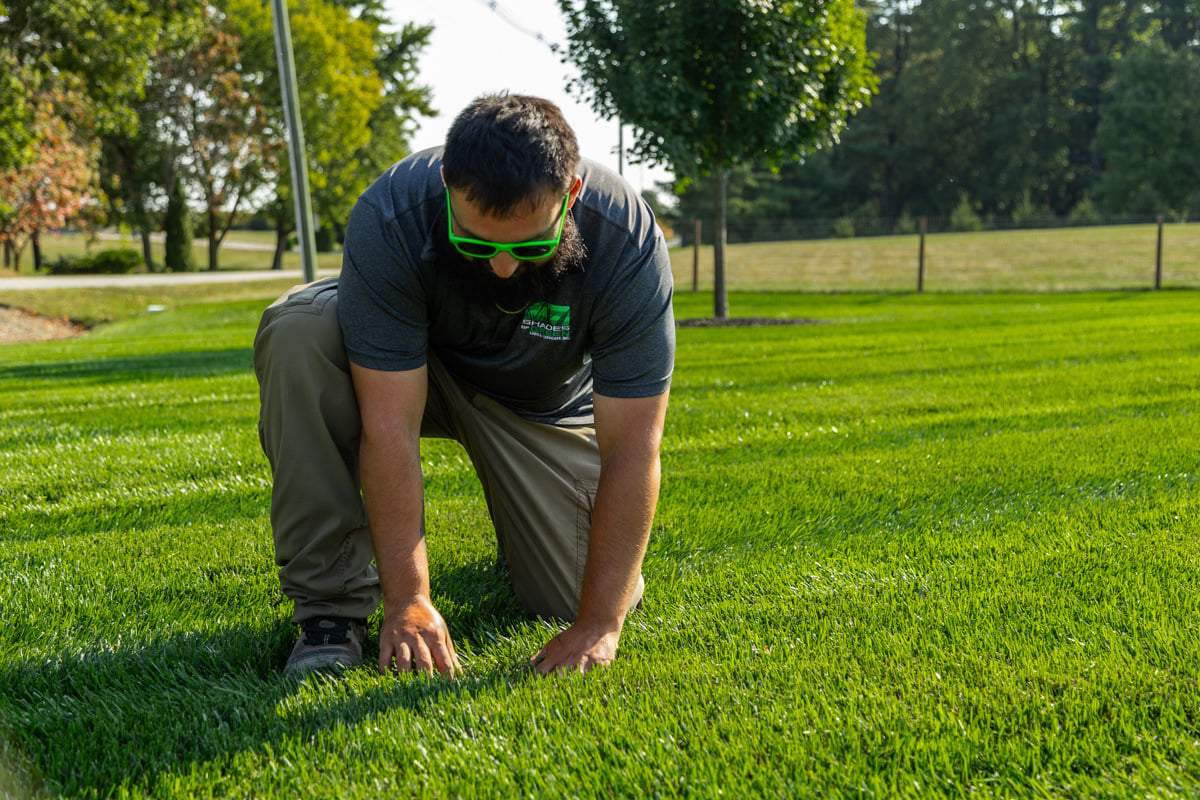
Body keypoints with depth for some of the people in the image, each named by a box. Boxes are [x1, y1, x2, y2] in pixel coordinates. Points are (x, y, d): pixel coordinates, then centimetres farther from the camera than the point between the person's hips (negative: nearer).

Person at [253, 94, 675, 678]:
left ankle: (521, 529, 25)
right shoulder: (389, 218, -34)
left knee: (582, 600, -12)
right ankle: (331, 599, -20)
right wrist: (407, 601, -35)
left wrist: (598, 625, -31)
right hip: (403, 370, 0)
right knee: (296, 331, -32)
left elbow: (632, 449, -30)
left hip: (546, 397, 1)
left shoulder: (628, 241, -32)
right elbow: (389, 424, -34)